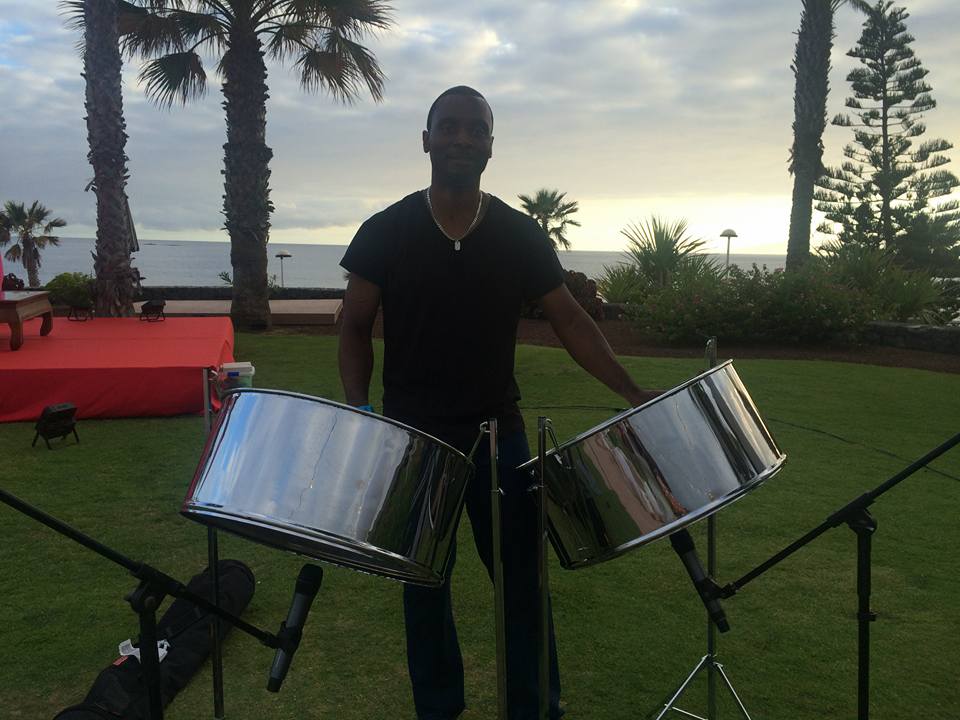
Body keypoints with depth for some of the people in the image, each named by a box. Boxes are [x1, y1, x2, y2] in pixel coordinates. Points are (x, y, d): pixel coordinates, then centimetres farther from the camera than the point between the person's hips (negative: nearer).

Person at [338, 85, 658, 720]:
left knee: (521, 575, 6)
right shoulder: (386, 233, -3)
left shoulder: (521, 236, 0)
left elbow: (572, 323, 3)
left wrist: (632, 393, -6)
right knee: (424, 580, 11)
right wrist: (359, 412, -13)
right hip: (412, 437, 0)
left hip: (498, 434, 1)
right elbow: (356, 328, 1)